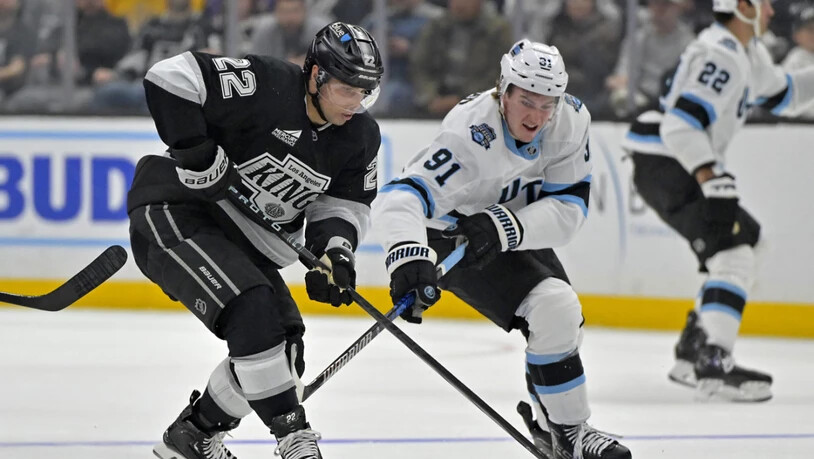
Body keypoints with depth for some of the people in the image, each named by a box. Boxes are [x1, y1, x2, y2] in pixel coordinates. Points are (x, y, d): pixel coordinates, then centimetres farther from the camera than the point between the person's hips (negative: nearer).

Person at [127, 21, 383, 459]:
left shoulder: (359, 137, 0)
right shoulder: (266, 87, -23)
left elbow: (346, 204, 6)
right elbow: (169, 78, -27)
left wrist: (334, 250, -14)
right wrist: (198, 153, -28)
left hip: (244, 242, 9)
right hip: (174, 213, -9)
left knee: (283, 351, 2)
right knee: (252, 310, -27)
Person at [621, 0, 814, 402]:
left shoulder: (748, 53, 14)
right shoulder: (720, 57, -20)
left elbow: (782, 95, 30)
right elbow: (680, 125, -29)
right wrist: (712, 179, -36)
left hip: (688, 168, 11)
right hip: (666, 168, -11)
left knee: (749, 242, 20)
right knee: (734, 258, -20)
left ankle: (692, 354, 23)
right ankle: (713, 369, -29)